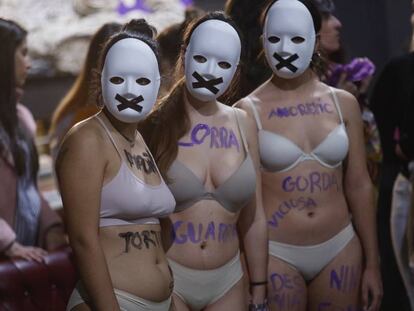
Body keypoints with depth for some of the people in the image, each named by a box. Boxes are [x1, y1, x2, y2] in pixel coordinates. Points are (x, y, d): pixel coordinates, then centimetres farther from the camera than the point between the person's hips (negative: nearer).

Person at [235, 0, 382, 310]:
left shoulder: (343, 104, 3)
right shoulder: (248, 111, -5)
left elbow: (359, 186, 7)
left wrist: (372, 264, 7)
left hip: (340, 250, 3)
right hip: (275, 253, -3)